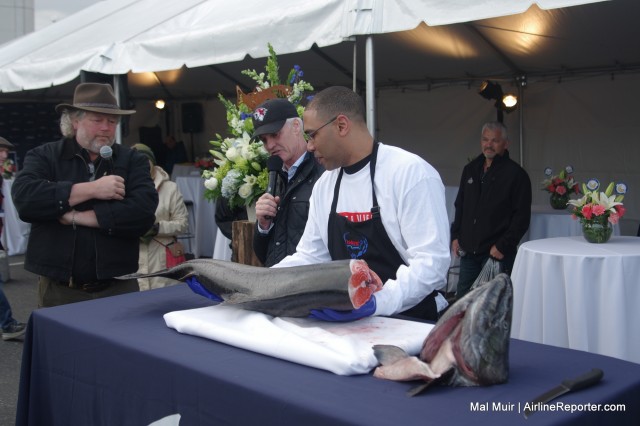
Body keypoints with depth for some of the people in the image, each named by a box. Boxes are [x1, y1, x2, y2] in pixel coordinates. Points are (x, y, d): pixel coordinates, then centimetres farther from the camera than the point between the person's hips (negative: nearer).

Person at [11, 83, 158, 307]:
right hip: (58, 290, 0)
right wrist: (91, 189, -16)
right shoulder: (44, 156, 4)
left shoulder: (133, 161, 4)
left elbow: (143, 212, -13)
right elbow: (24, 197, -15)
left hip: (119, 288, 0)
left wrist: (75, 216, -12)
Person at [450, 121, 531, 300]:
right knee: (461, 300, 10)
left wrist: (503, 246, -14)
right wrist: (455, 236, 11)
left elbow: (522, 217, -9)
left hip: (497, 254, -6)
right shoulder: (470, 169, 14)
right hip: (468, 251, 6)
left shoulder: (516, 174, -5)